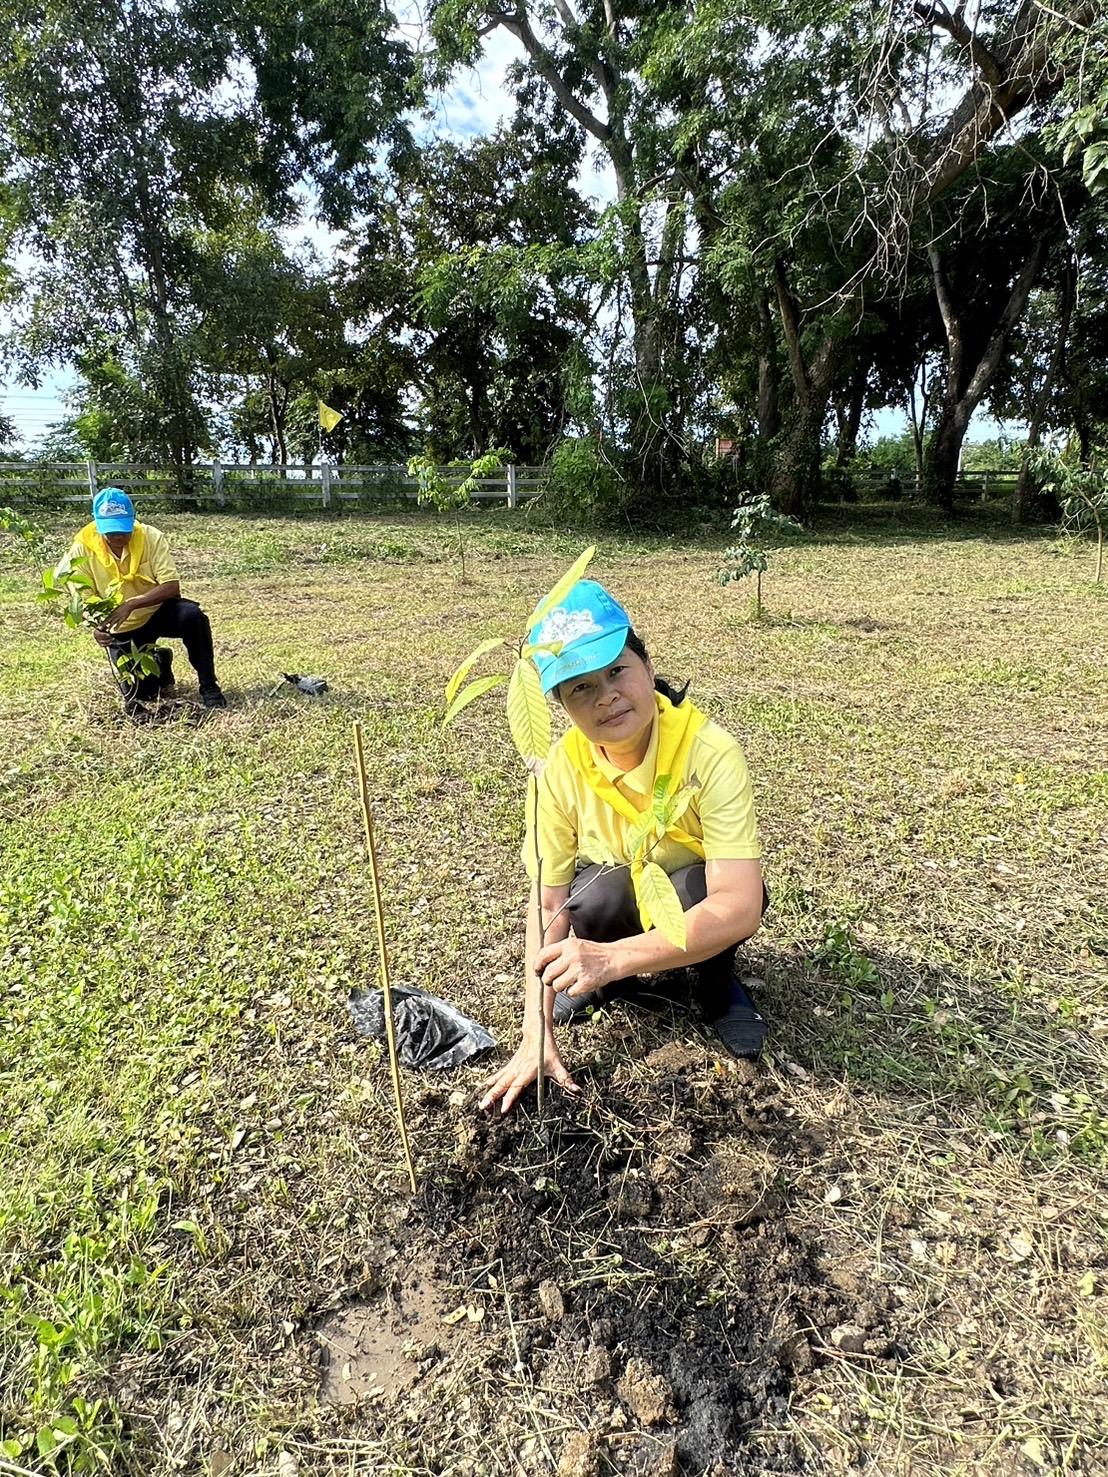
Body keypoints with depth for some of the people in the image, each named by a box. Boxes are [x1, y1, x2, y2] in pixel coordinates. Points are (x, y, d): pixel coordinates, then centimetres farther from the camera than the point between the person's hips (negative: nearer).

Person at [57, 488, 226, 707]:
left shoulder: (152, 537, -20)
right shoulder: (84, 546, -16)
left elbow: (172, 586, -25)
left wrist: (131, 604, -37)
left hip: (158, 611, -1)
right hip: (122, 628, 2)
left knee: (192, 615, -35)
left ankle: (208, 687, -18)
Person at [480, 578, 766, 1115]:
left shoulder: (709, 752, -34)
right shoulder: (563, 767, -24)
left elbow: (740, 906, -41)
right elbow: (548, 903, -20)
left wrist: (615, 957, -52)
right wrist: (537, 1036, -27)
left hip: (699, 900, -1)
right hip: (620, 898, 2)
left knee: (692, 885, -36)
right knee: (597, 892, -34)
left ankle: (716, 982, -2)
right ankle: (603, 980, 1)